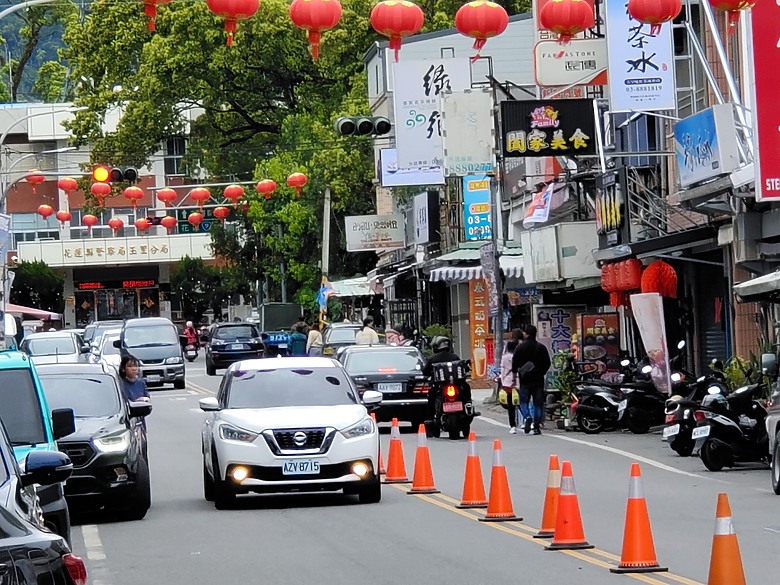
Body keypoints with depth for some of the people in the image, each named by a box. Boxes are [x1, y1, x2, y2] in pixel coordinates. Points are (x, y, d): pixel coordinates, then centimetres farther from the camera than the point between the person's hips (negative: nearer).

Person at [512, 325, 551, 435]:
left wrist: (515, 376, 9)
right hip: (538, 379, 2)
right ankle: (537, 426, 2)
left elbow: (515, 364, -3)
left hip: (525, 380, -2)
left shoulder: (520, 347, -4)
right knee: (538, 403, 6)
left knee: (524, 401, 8)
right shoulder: (541, 348, 2)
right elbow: (547, 363, 6)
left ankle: (527, 417, -19)